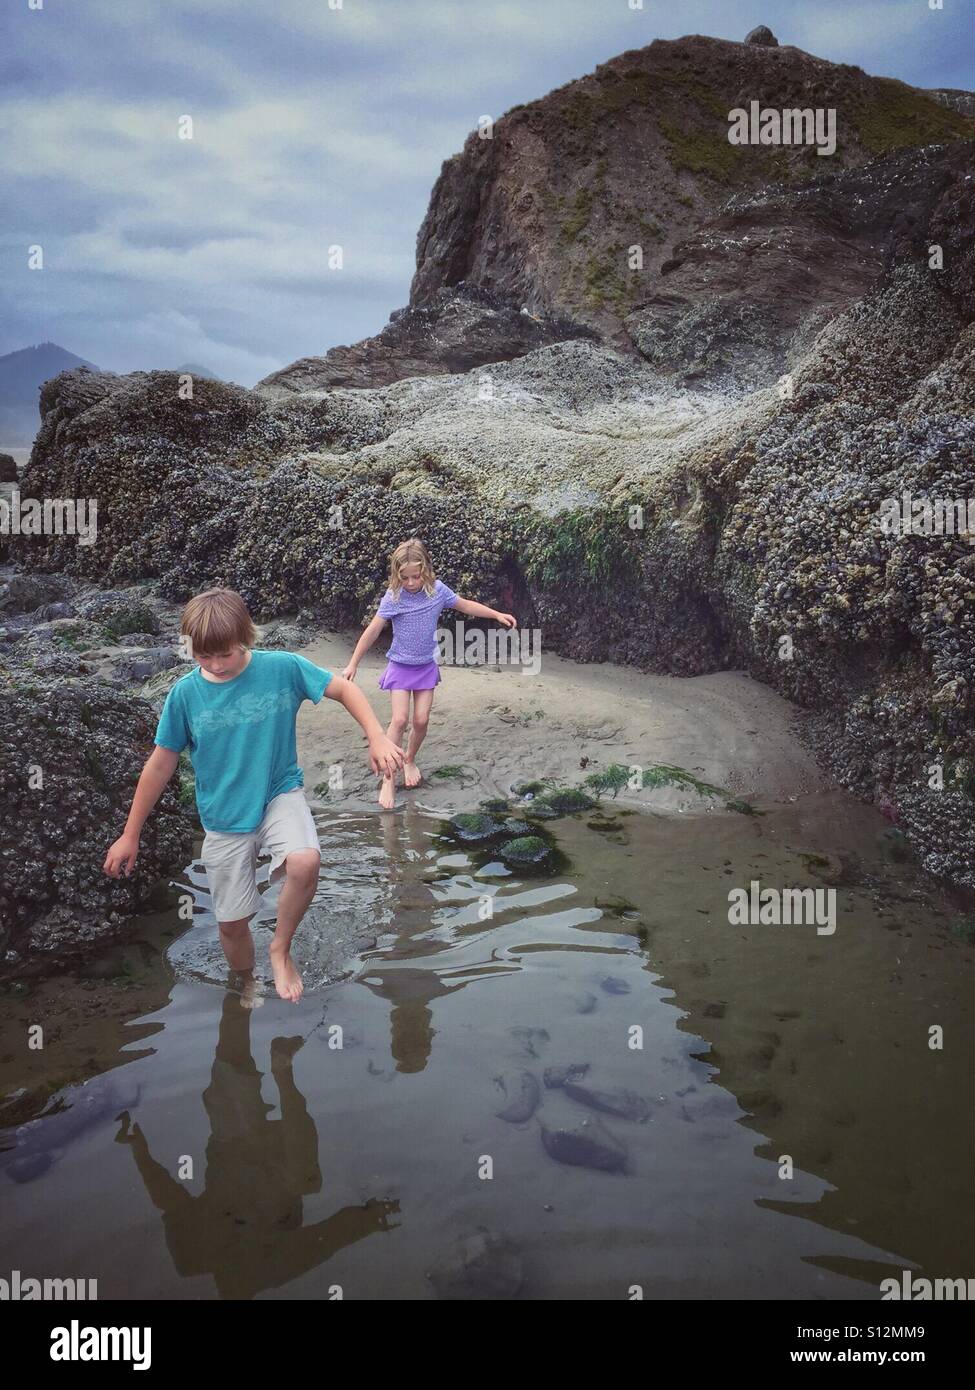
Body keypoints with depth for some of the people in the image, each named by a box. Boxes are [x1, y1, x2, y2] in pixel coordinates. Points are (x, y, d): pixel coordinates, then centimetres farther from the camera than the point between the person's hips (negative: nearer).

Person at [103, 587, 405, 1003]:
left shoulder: (283, 668, -15)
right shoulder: (186, 693, -11)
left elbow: (343, 689, -3)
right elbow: (161, 764, -3)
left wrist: (377, 737, -19)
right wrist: (130, 835, 2)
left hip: (279, 794, -1)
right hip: (224, 818, 2)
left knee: (305, 862, -32)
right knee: (232, 922, 8)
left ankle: (280, 948, -4)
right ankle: (247, 986, 41)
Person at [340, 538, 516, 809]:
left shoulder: (437, 590, -9)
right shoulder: (393, 597, -17)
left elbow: (466, 605, 5)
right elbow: (373, 630, -14)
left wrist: (498, 614, 2)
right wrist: (353, 664, -12)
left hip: (427, 665, 3)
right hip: (400, 666, -3)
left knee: (421, 720, 1)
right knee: (399, 719, -12)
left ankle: (410, 761, 30)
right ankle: (389, 779, -3)